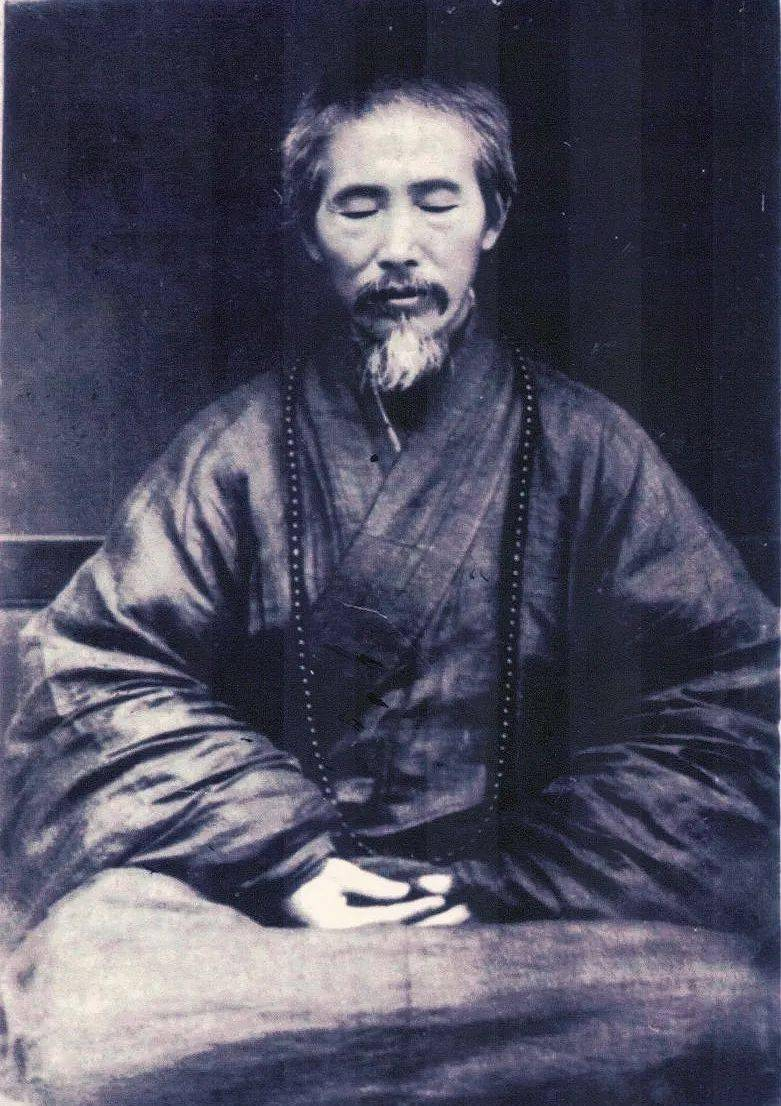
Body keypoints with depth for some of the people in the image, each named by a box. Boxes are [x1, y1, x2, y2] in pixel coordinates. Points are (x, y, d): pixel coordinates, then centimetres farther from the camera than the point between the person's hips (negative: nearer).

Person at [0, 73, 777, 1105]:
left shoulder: (584, 444, 5)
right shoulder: (233, 449, 7)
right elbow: (101, 671, 1)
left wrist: (504, 891, -11)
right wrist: (286, 863, -13)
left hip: (526, 913, 1)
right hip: (265, 898, 0)